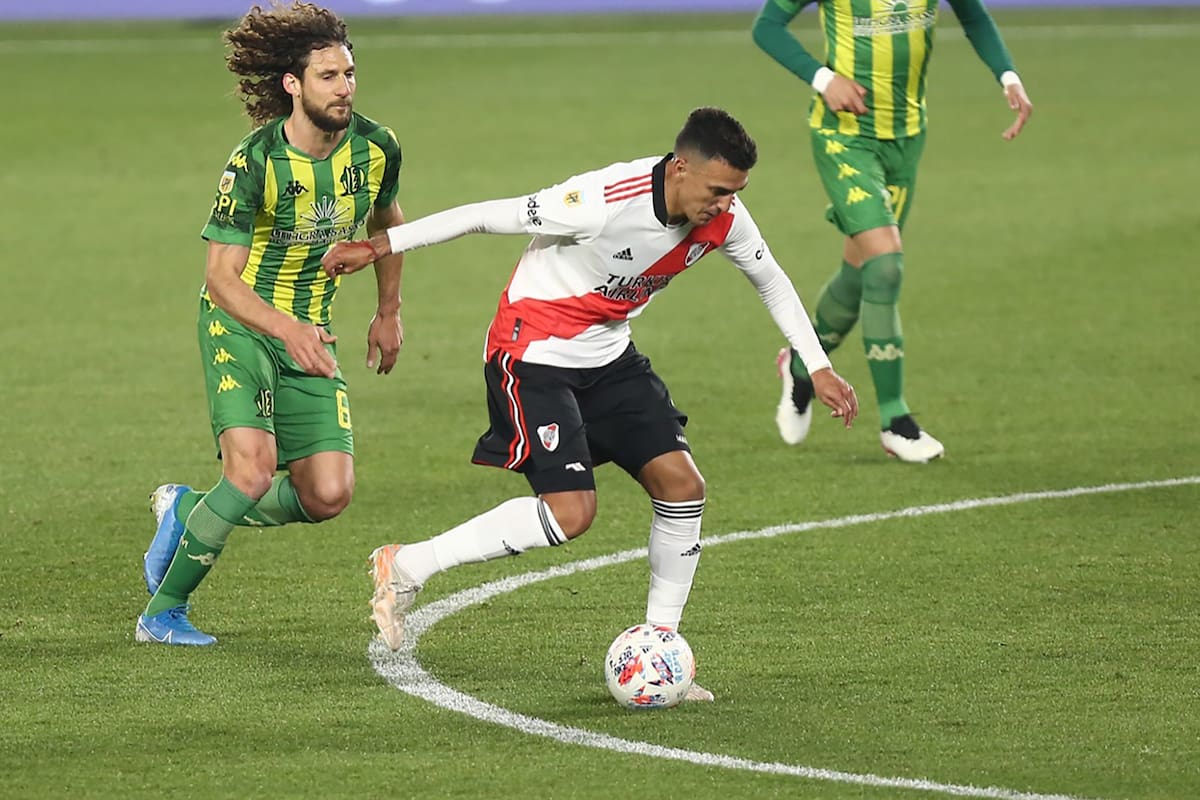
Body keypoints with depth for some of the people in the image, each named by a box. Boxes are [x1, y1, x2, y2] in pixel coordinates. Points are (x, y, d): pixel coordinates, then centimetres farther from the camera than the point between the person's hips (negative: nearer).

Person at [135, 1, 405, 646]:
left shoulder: (376, 149, -6)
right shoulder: (255, 164, -22)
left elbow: (386, 219, 17)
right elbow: (221, 277, -22)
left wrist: (389, 313, 22)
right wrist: (286, 328, -38)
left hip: (309, 333, 5)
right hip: (239, 324, -5)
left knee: (328, 495, -8)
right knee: (254, 469, -26)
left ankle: (187, 511, 19)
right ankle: (163, 611, -7)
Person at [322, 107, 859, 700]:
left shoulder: (722, 218, -10)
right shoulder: (606, 202, -31)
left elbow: (772, 282, 12)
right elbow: (488, 216, -22)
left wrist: (817, 368, 10)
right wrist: (379, 247, -16)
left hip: (608, 356, 7)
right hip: (534, 355, -7)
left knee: (681, 485, -4)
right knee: (571, 512, -18)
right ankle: (404, 568, -4)